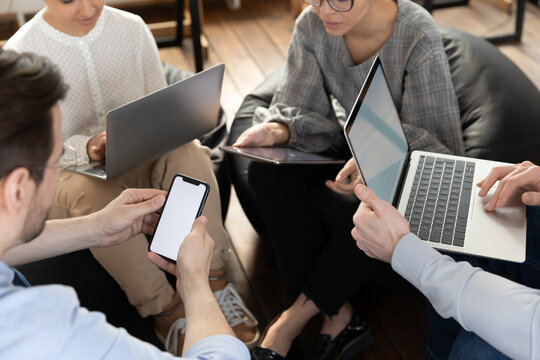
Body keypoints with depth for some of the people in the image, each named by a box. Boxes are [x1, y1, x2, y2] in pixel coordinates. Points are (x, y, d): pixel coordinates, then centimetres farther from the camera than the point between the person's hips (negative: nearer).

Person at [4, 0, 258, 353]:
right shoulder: (20, 52, -10)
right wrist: (86, 148, -28)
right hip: (67, 171, -2)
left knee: (187, 151, -30)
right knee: (92, 192, -38)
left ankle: (214, 282, -23)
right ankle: (164, 307, -24)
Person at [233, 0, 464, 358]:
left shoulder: (418, 36, -23)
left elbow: (434, 142, -21)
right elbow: (304, 110, -5)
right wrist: (276, 130, -29)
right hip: (350, 144, 5)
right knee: (267, 173, -23)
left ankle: (293, 319, -13)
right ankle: (337, 315, -21)